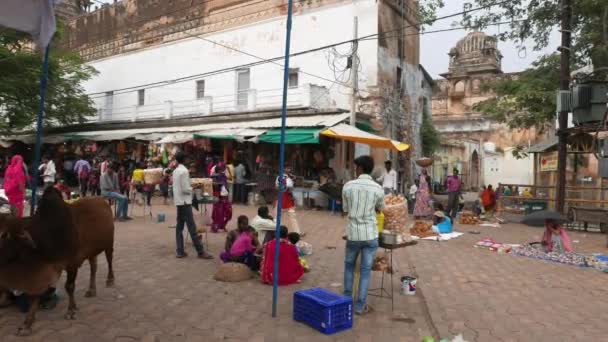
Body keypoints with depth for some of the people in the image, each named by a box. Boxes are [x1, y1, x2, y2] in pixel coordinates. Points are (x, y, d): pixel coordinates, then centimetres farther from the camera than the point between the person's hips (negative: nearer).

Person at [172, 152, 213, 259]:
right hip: (185, 202, -9)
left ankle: (180, 251, 12)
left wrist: (189, 185, 13)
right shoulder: (184, 171, -15)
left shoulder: (175, 171, 10)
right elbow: (185, 189, -18)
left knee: (179, 226, 9)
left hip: (178, 201, 9)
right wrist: (192, 188, 0)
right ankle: (200, 252, -4)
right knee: (192, 227, -7)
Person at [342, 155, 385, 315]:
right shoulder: (378, 188, -5)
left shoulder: (348, 186, -5)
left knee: (349, 265, 22)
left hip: (353, 233, 1)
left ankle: (347, 299, 29)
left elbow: (345, 209, 5)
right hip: (370, 234, 0)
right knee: (366, 270, 8)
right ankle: (360, 305, 13)